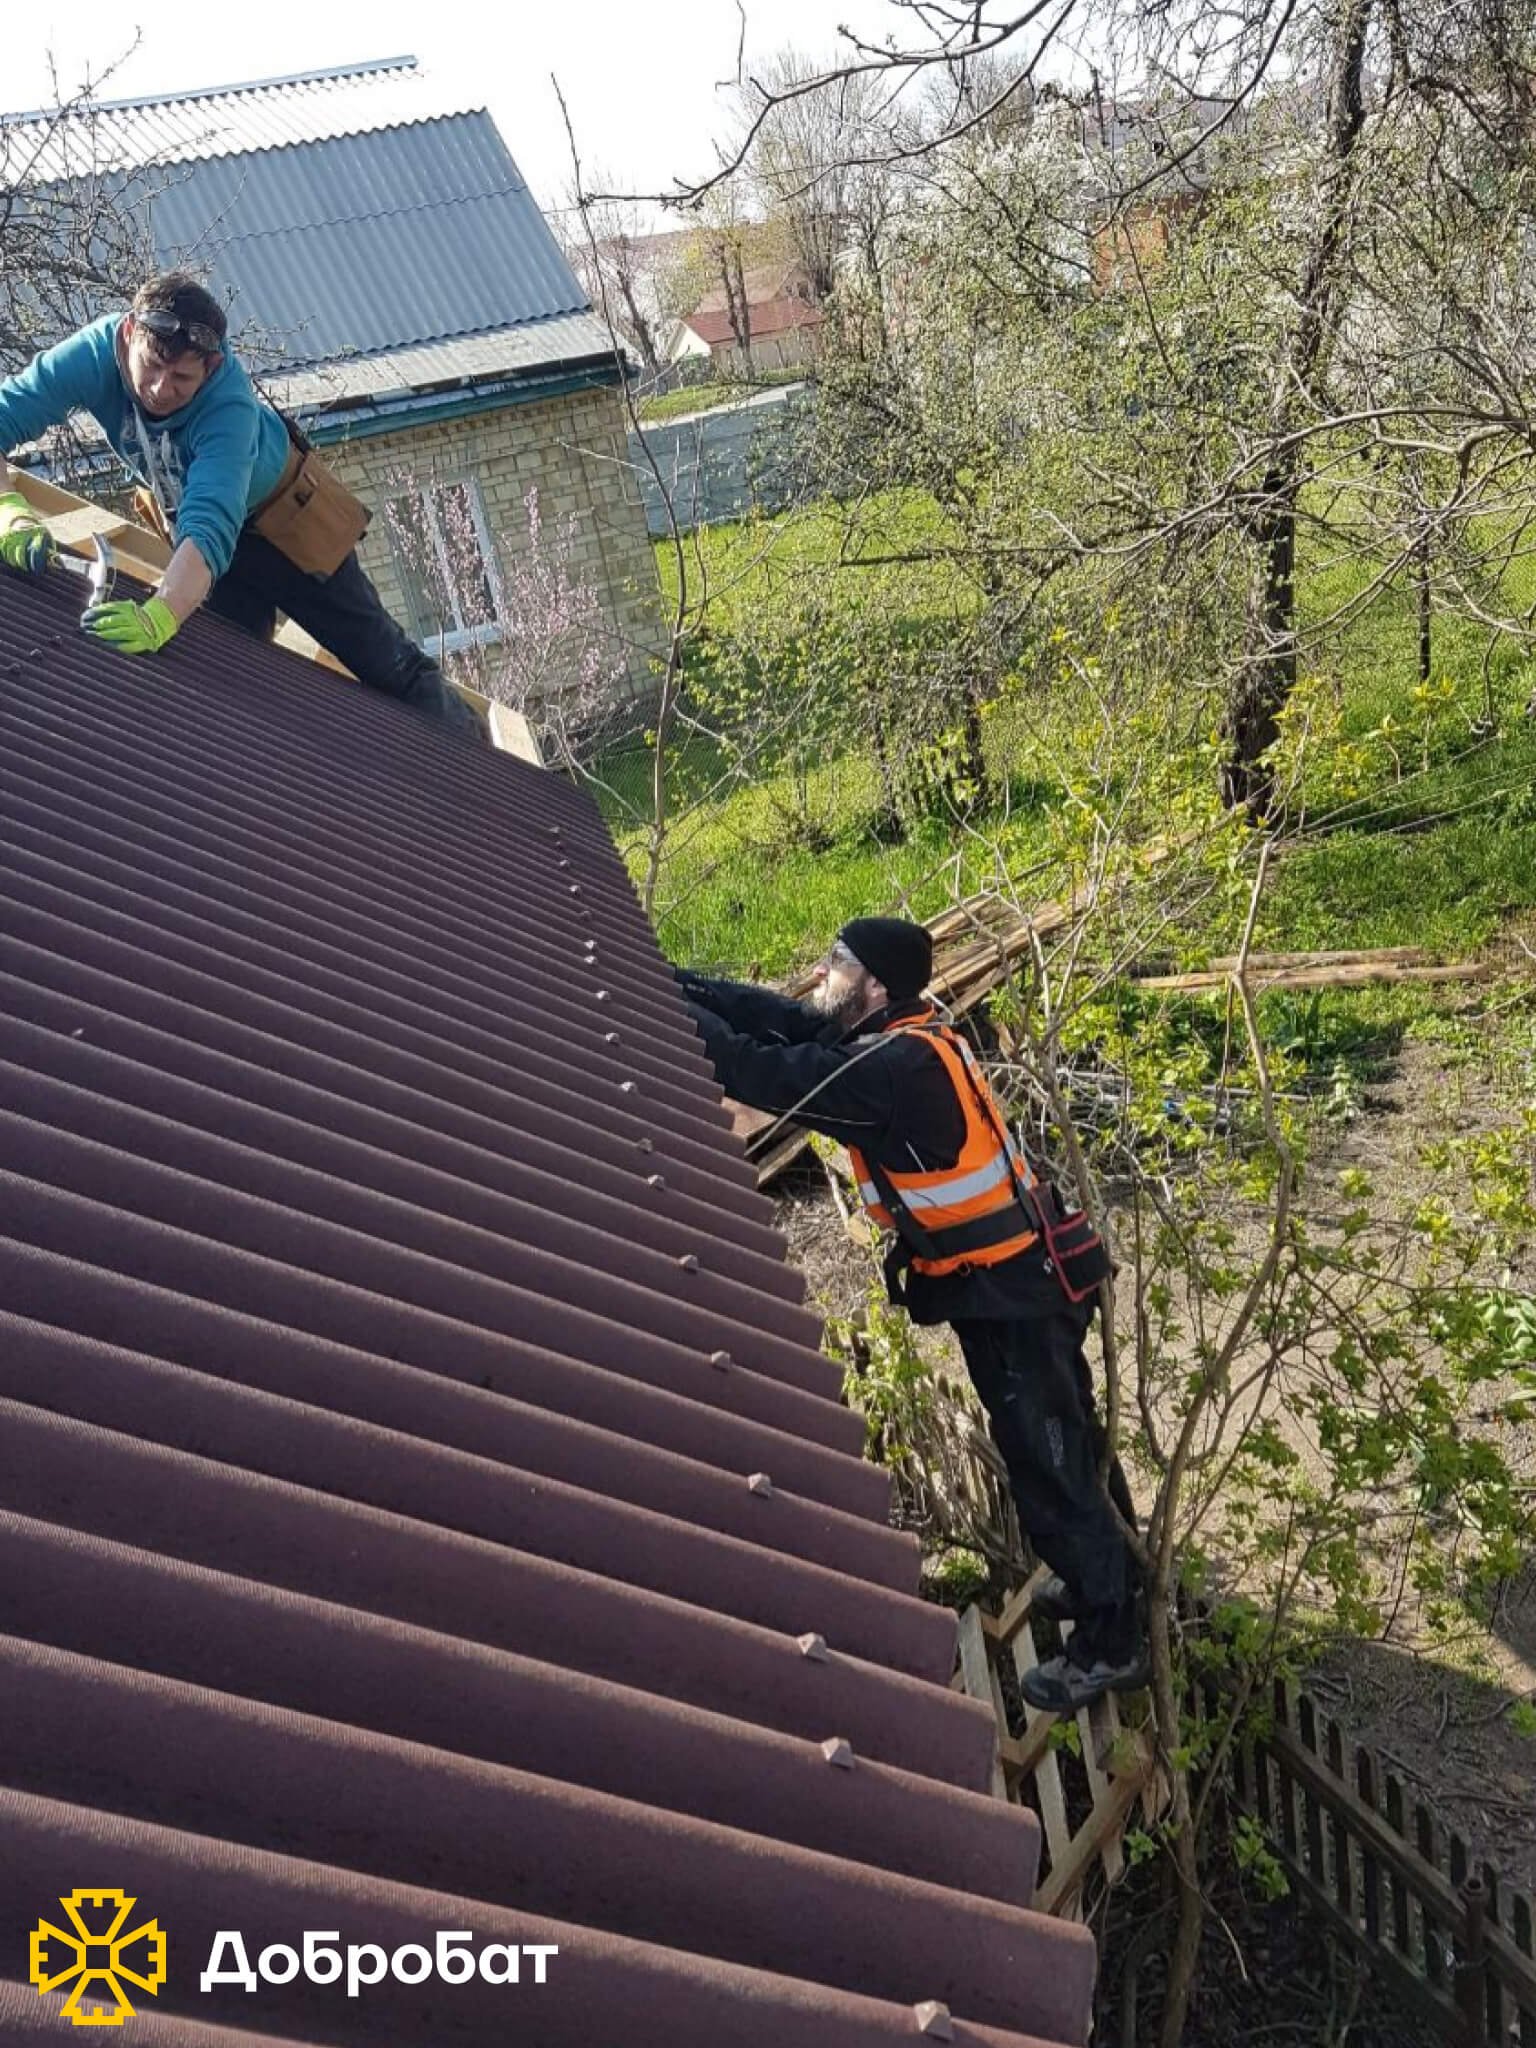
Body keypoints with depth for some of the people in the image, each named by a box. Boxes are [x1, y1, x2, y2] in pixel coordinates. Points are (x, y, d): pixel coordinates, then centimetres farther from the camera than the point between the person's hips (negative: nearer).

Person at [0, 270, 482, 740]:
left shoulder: (229, 405, -40)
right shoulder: (94, 354, -29)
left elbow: (209, 528, -54)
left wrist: (160, 618, -71)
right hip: (185, 516, 4)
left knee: (382, 659, 0)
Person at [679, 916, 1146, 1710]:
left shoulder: (895, 1068, -27)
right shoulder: (897, 1033, 2)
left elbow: (765, 1076, -26)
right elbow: (779, 1018, 2)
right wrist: (672, 979, -3)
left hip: (1010, 1293, -10)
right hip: (1006, 1279, 10)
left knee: (1048, 1458, 4)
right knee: (1060, 1443, 24)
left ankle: (1111, 1643, 20)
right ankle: (1109, 1576, 43)